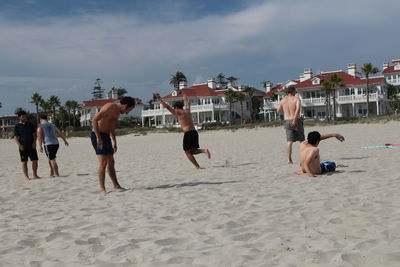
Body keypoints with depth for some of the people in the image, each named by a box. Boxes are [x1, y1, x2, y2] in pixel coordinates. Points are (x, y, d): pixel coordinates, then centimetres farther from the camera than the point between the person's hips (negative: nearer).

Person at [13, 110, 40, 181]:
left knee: (35, 160, 2)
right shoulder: (17, 126, 0)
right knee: (24, 162, -1)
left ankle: (35, 175, 15)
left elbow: (34, 134, 11)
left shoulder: (30, 124, 9)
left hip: (31, 146, 3)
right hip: (23, 147, -3)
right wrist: (19, 145, -18)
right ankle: (26, 176, 5)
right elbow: (15, 137, -4)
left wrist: (34, 142, -4)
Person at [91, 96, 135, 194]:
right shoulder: (109, 107, -16)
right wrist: (98, 137, -24)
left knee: (111, 162, 14)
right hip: (97, 135, -9)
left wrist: (114, 142, 21)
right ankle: (102, 189, -11)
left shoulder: (118, 112, 14)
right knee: (103, 162, -14)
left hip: (106, 136, 9)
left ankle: (116, 185, 25)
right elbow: (94, 120, -23)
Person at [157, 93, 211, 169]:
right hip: (195, 132, 7)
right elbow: (187, 104, 40)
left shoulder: (177, 113, 0)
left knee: (188, 152, 2)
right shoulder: (187, 111, 18)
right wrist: (185, 98, 59)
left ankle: (197, 166, -9)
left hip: (188, 133, -7)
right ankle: (204, 150, -9)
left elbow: (167, 106, 3)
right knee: (193, 151, 17)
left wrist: (159, 99, 13)